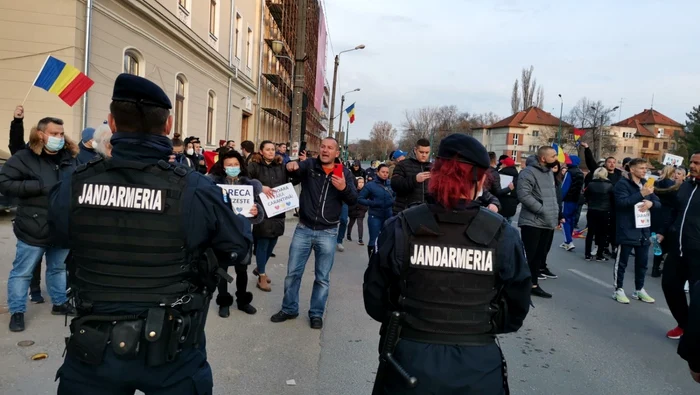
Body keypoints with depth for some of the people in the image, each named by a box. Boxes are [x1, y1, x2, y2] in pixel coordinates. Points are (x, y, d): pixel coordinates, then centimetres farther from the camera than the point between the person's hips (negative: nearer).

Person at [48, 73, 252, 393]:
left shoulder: (73, 186, -10)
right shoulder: (195, 189, -20)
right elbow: (238, 248, -5)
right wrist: (245, 218, 16)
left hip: (94, 350, 1)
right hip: (172, 354, -1)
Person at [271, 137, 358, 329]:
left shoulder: (345, 173, 0)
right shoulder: (310, 164, -1)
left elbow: (353, 200, -5)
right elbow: (297, 169, -21)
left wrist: (344, 188, -25)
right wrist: (291, 166, -45)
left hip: (328, 233, 0)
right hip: (304, 228, 1)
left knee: (322, 277, 10)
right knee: (293, 272, 10)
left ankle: (316, 313, 26)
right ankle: (289, 309, 28)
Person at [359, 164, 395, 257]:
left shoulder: (391, 185, 2)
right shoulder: (370, 185, -6)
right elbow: (359, 199, -6)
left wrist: (393, 202, -3)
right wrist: (372, 203, -19)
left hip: (388, 217, 4)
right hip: (375, 217, -3)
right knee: (373, 241, 1)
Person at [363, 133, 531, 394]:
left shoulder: (401, 228, -12)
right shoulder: (503, 235, -11)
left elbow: (375, 300, -4)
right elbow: (516, 309, 0)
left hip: (410, 360, 0)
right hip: (477, 366, 0)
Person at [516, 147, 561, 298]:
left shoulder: (549, 172, 16)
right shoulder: (528, 172, -14)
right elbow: (523, 195, -24)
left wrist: (555, 213, 14)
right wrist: (542, 210, -22)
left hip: (548, 223, 8)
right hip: (532, 222, -8)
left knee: (540, 255, 12)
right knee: (529, 256, -5)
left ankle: (533, 284, 21)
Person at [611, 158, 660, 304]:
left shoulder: (646, 183, 13)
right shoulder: (622, 183, -8)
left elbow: (658, 203, 12)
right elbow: (621, 202, -21)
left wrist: (650, 202, -11)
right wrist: (641, 194, -28)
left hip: (643, 229, 7)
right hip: (627, 230, -7)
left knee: (642, 262, 14)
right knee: (622, 262, 2)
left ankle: (639, 290, 27)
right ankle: (618, 290, 11)